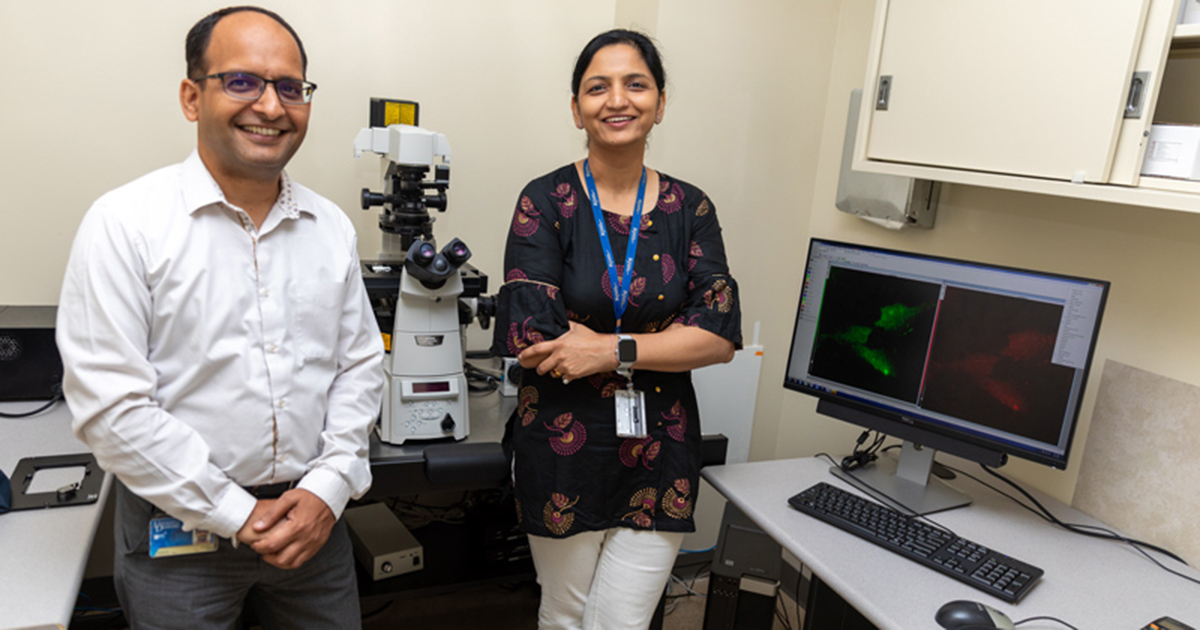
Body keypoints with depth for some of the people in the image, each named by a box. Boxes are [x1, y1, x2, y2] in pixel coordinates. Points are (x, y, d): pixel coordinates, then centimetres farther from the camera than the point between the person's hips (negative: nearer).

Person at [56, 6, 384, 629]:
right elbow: (110, 406, -14)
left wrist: (329, 487, -6)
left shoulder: (331, 227, 3)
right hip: (178, 529, -4)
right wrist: (236, 515, -13)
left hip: (313, 515, 4)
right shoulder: (125, 223, -11)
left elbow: (361, 365, 5)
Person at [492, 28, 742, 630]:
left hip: (660, 452, 2)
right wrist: (661, 343, -11)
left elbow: (720, 335, -7)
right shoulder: (546, 202, -7)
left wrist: (613, 349, -18)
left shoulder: (690, 208, 1)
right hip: (562, 446, -1)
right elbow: (528, 338, -16)